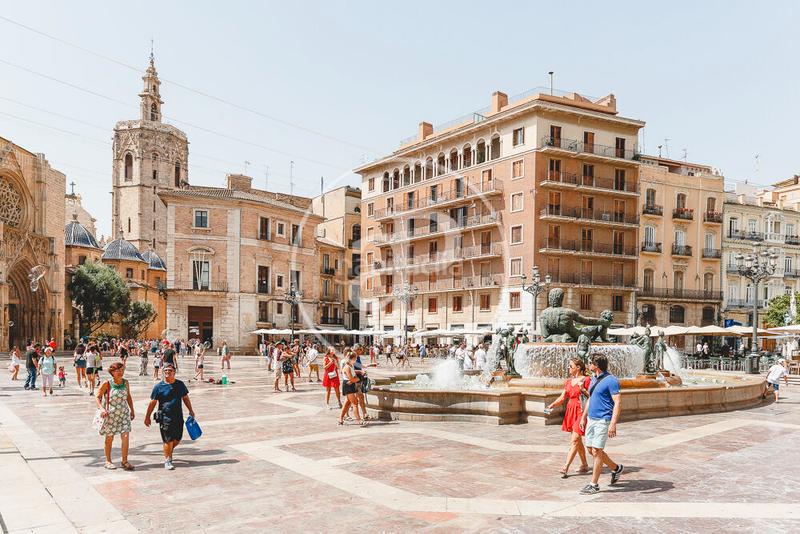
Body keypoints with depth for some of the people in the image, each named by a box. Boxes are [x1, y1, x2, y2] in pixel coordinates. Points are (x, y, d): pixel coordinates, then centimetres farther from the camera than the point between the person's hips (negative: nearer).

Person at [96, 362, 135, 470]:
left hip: (124, 413, 3)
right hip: (110, 414, -3)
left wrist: (132, 410, 14)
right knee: (109, 438, 10)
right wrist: (102, 409, -20)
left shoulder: (125, 382, 1)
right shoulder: (107, 384, -11)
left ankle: (124, 461, 7)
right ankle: (108, 461, 28)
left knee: (126, 437, -6)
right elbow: (97, 397, -6)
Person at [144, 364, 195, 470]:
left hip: (178, 416, 4)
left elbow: (185, 398, 16)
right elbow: (152, 403, 0)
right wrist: (147, 417, 1)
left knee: (177, 439, 10)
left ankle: (169, 451, 39)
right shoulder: (158, 386, -4)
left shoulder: (180, 384, 6)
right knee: (168, 440, -4)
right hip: (165, 417, -4)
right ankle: (167, 460, 12)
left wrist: (191, 410, 16)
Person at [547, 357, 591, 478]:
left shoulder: (586, 380, -7)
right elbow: (562, 397, 10)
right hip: (570, 411, 7)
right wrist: (552, 404, -6)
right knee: (578, 440, 14)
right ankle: (584, 465, 26)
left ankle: (566, 467, -12)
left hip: (580, 411, -7)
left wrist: (582, 389, -22)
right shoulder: (569, 381, 13)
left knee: (575, 440, -9)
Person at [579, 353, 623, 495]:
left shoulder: (611, 380, -15)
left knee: (596, 451, -6)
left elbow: (617, 403, -19)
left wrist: (613, 424, -25)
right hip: (591, 419, 9)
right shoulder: (594, 379, 12)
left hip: (603, 421, -9)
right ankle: (616, 468, 33)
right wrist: (584, 417, 21)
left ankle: (594, 484, 4)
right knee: (591, 450, 13)